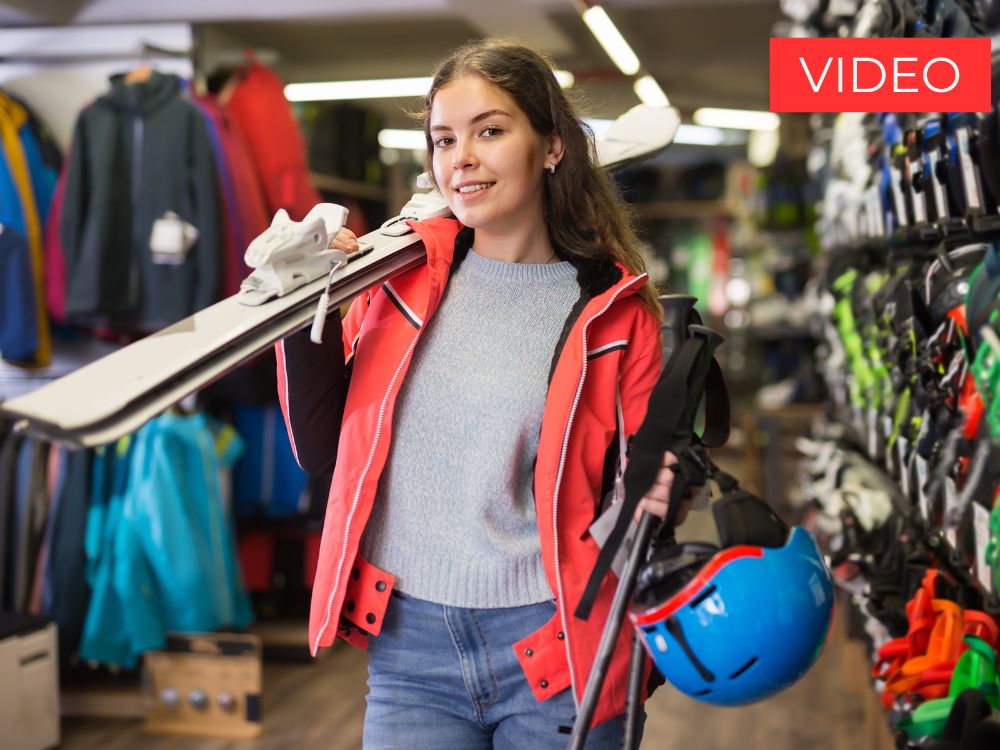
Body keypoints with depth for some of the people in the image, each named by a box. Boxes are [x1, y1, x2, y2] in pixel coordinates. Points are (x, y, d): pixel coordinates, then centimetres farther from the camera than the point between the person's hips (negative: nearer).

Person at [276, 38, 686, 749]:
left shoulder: (614, 310, -3)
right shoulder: (401, 270, 2)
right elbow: (324, 452, 6)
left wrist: (652, 497, -19)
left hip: (551, 646, -1)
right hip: (407, 646, 2)